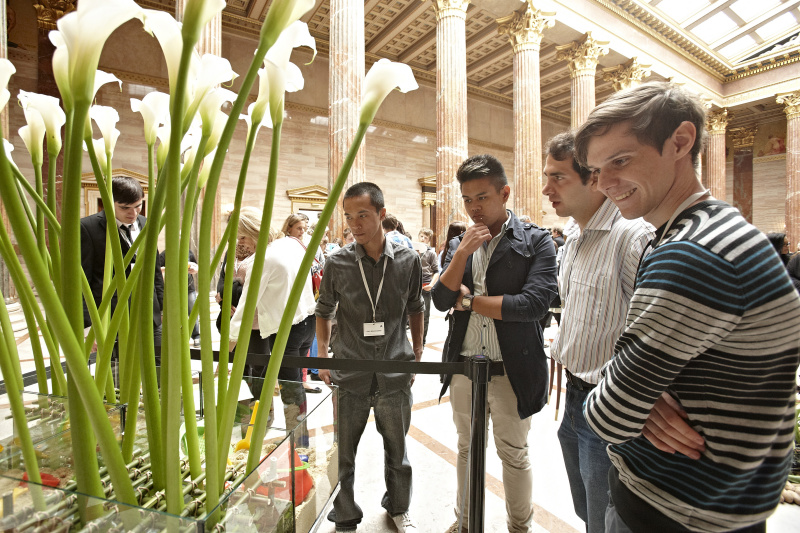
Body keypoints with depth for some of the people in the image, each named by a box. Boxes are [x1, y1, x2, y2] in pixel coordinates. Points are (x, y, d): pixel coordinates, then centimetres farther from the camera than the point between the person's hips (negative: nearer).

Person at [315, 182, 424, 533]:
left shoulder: (408, 260, -5)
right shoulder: (338, 263, -6)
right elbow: (324, 311, 7)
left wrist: (417, 355, 10)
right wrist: (322, 356, 3)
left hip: (395, 372, 1)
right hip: (349, 374, 0)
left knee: (397, 449, 20)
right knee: (343, 453, 14)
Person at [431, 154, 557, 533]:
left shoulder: (536, 242, -8)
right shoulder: (458, 244, 4)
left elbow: (535, 302, -21)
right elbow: (440, 300, -5)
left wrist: (468, 300, -13)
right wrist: (463, 251, -17)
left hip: (511, 370, -3)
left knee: (514, 455, 17)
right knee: (466, 449, 22)